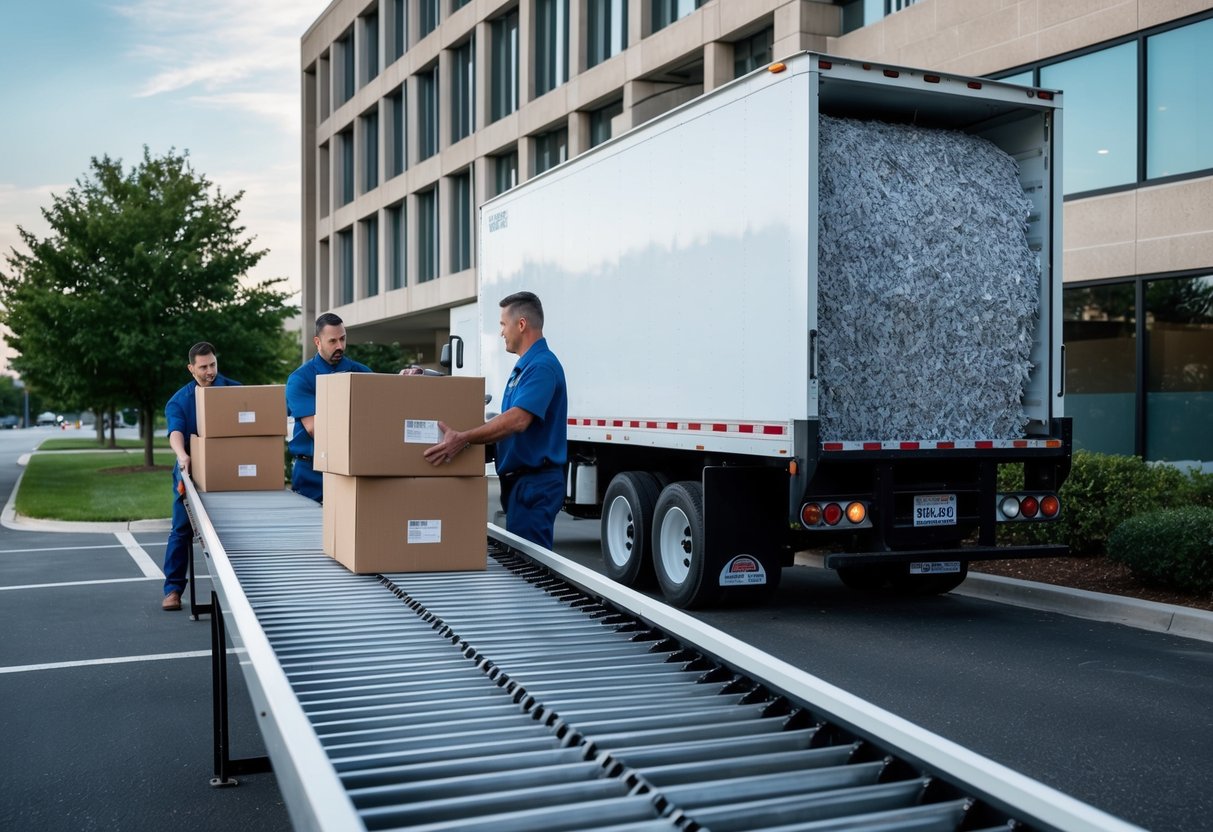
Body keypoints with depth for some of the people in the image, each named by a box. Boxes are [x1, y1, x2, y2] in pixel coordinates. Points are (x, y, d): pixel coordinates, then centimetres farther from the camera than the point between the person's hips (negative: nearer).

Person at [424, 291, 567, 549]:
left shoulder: (542, 366, -17)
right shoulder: (524, 366, 17)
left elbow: (518, 420, -30)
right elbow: (507, 420, 22)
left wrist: (463, 439, -34)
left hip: (535, 481, -10)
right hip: (521, 479, 10)